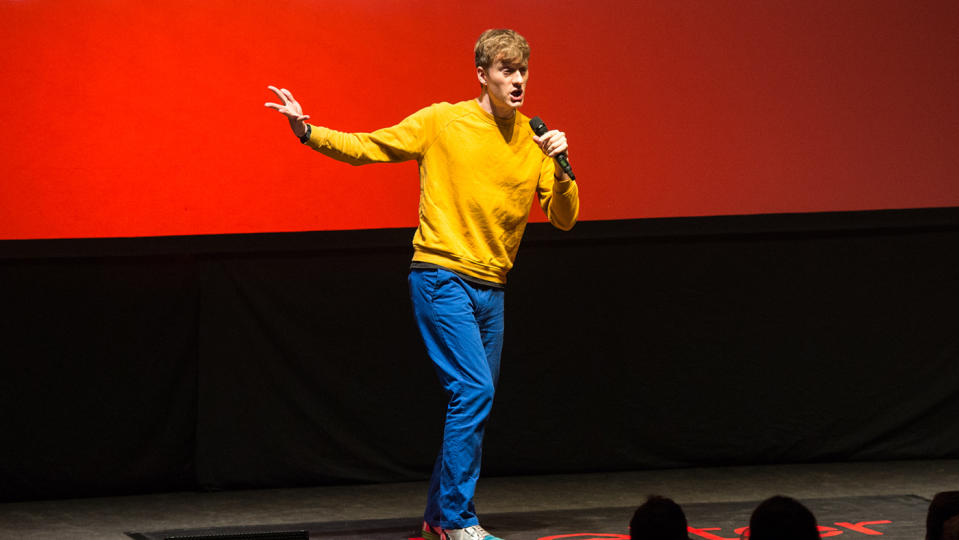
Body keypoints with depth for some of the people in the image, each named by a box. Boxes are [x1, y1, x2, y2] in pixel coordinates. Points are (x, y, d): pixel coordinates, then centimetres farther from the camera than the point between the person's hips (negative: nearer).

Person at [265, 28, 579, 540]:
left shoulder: (534, 140, 7)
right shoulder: (441, 122, -5)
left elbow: (564, 218, 6)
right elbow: (364, 147, -2)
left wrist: (560, 169, -12)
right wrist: (308, 131, -16)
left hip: (490, 287, 6)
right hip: (441, 278, -6)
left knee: (472, 403, 8)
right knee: (474, 390, -17)